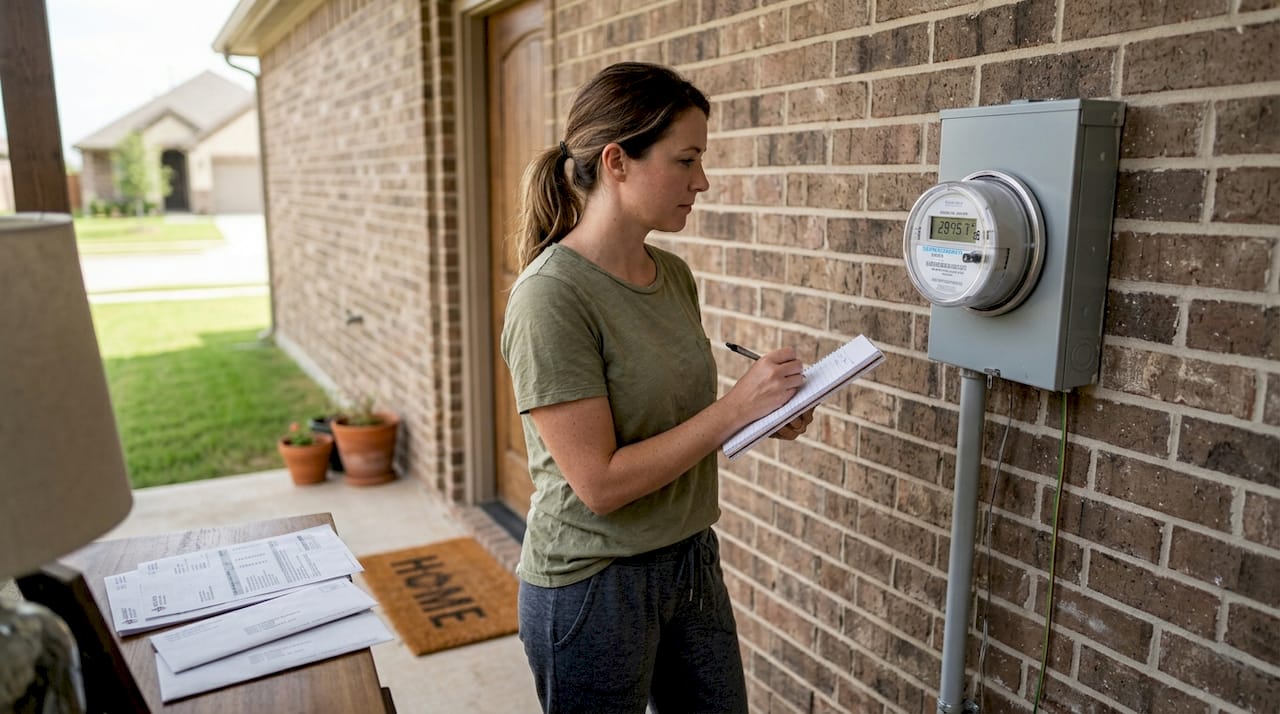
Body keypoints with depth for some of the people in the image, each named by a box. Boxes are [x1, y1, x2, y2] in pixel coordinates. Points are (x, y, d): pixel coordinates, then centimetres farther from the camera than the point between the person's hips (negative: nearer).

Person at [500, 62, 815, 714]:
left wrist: (764, 416, -4)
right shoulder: (551, 297, -22)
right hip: (593, 585, -7)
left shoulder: (673, 275, 1)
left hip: (692, 559, 7)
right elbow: (600, 482, -23)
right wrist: (735, 408, -21)